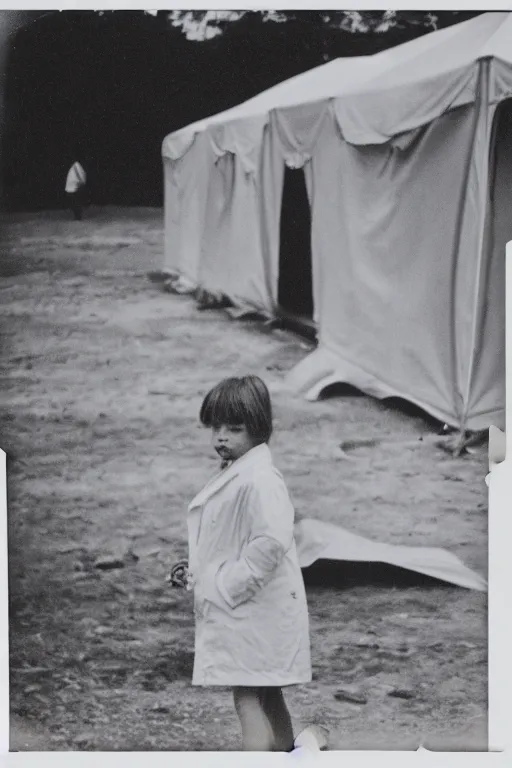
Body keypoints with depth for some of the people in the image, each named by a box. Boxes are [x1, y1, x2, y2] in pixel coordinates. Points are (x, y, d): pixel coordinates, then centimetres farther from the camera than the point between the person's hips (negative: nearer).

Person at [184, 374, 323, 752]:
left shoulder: (259, 480, -20)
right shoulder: (234, 474, 13)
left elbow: (270, 541, -29)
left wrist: (226, 588, -22)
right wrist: (201, 574, 11)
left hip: (252, 611, -10)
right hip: (240, 609, 10)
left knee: (247, 700, -9)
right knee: (268, 698, 20)